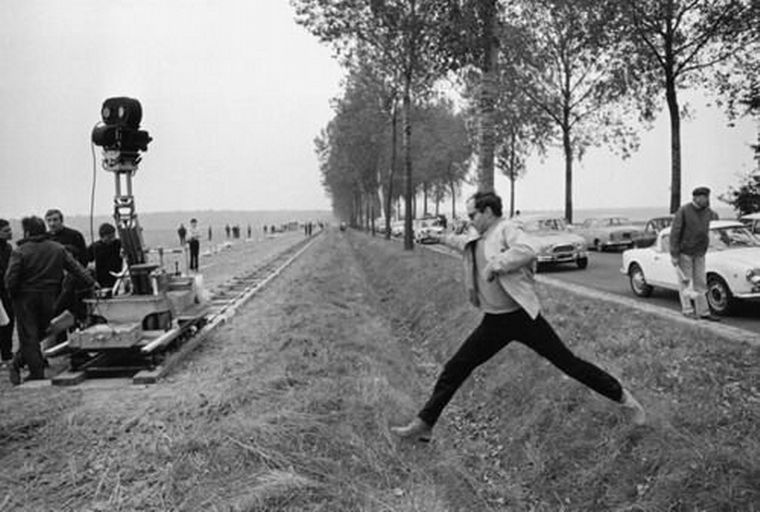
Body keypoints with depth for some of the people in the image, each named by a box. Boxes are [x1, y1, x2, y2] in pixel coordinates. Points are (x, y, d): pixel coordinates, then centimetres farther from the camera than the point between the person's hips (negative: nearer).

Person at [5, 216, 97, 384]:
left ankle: (37, 373, 4)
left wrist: (12, 294, 2)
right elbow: (75, 267, 6)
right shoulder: (58, 249, 2)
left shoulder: (19, 252, -10)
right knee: (39, 334, 16)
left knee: (28, 336, 4)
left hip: (25, 299, -3)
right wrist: (91, 282, 12)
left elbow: (10, 278, -14)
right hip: (48, 298, 3)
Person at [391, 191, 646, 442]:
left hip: (523, 317, -6)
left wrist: (495, 265, -27)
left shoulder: (507, 229, -11)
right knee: (454, 369, 3)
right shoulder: (474, 238, 11)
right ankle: (423, 424, 11)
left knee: (567, 362, 1)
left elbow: (527, 252, -31)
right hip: (493, 322, 6)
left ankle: (622, 396, 21)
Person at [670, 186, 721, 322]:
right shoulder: (683, 211, -17)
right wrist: (674, 255, -19)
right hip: (684, 252, -6)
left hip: (699, 253, 6)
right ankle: (687, 310, 11)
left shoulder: (707, 212, 0)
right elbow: (674, 233, -17)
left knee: (700, 282, 5)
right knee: (685, 281, 2)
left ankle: (703, 311, 9)